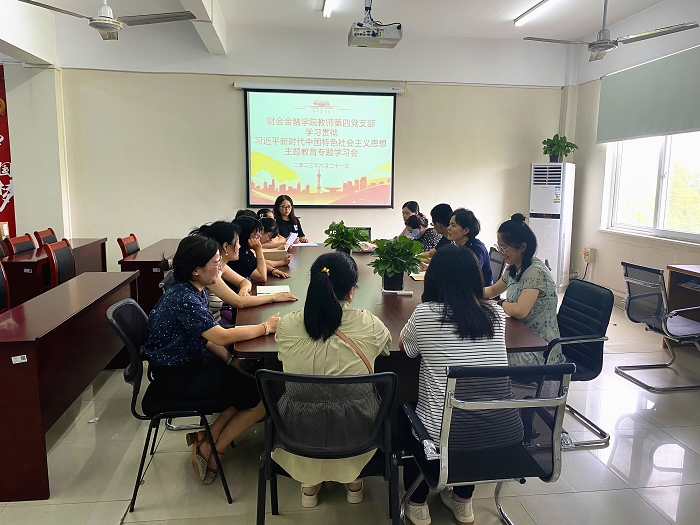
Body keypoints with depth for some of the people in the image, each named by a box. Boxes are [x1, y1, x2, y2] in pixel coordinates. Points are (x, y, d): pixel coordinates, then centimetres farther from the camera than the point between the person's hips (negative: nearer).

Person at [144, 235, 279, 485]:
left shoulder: (194, 291, 4)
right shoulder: (183, 298, -26)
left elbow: (206, 335, 10)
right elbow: (221, 336, -29)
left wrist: (231, 361, -1)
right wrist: (265, 327, -18)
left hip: (191, 364, 9)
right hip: (176, 378, -9)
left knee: (252, 384, 4)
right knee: (261, 398, -9)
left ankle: (206, 438, 6)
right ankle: (210, 452, 4)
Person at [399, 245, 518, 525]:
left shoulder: (425, 313, -9)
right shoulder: (496, 313, 2)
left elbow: (403, 346, 12)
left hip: (449, 434, -3)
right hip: (506, 433, 4)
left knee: (404, 413, 29)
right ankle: (463, 502, 44)